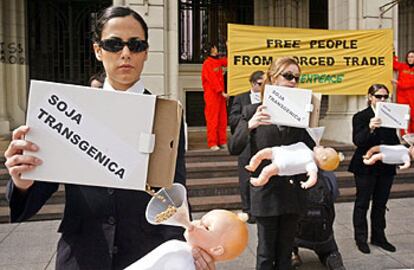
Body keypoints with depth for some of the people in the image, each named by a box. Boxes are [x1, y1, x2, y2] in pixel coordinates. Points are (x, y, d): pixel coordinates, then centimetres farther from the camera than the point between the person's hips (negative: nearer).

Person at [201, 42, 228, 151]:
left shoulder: (218, 61, 12)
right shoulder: (207, 64, -11)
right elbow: (212, 80, -16)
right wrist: (222, 92, -18)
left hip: (220, 94, 8)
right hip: (211, 95, -8)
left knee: (222, 119, 8)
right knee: (212, 119, -5)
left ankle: (222, 142, 14)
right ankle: (212, 144, -1)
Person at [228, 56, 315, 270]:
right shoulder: (253, 111, -1)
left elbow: (310, 150, 2)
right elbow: (234, 148, -10)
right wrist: (250, 125, -25)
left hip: (293, 190, 3)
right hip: (266, 190, -2)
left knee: (285, 252, 14)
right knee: (266, 253, 7)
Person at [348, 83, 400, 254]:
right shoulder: (360, 117, -7)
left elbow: (394, 140, 12)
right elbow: (357, 141, -18)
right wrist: (370, 129, -34)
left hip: (386, 167, 5)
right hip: (366, 168, -4)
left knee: (381, 204, 13)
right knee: (362, 203, 5)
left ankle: (378, 237, 26)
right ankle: (361, 238, 15)